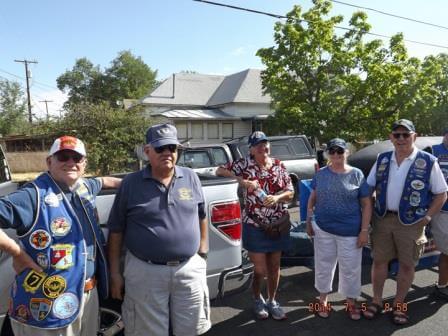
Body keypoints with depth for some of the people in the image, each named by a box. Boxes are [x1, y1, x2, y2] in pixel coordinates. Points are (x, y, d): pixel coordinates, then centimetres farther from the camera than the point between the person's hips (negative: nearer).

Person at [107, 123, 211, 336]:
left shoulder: (191, 178, 2)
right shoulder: (130, 183, -4)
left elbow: (201, 218, 12)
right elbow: (116, 231, 1)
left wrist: (202, 253, 11)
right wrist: (115, 273, 1)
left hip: (189, 269, 2)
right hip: (145, 272, -2)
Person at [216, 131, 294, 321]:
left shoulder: (278, 165, 2)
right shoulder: (245, 164, -7)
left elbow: (290, 192, 3)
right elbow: (219, 171, -11)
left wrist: (277, 198, -18)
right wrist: (242, 181, -22)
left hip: (279, 224, 3)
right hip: (255, 225, -3)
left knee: (274, 266, 14)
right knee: (260, 269, 3)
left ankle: (272, 301, 35)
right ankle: (257, 299, 32)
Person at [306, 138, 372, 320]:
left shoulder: (357, 174, -6)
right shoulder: (321, 174, 1)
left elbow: (367, 204, -4)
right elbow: (312, 199, 9)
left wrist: (364, 230, -8)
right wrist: (308, 221, 6)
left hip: (350, 231, -1)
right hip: (323, 229, 2)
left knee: (350, 269, 12)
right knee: (323, 266, 15)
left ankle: (351, 303, 34)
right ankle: (323, 299, 34)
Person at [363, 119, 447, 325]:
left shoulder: (428, 162, -7)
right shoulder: (382, 159, 3)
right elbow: (368, 188, 11)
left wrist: (427, 217, -7)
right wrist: (371, 211, 2)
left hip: (411, 222, -2)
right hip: (383, 219, 3)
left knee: (407, 264, 9)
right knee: (379, 261, 9)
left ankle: (399, 305, 28)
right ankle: (377, 300, 27)